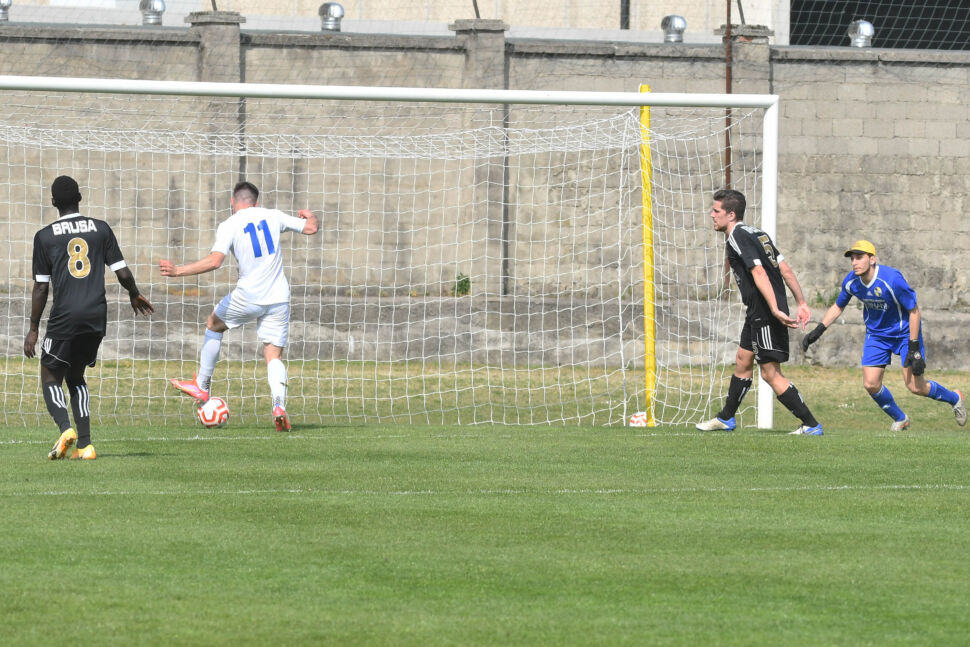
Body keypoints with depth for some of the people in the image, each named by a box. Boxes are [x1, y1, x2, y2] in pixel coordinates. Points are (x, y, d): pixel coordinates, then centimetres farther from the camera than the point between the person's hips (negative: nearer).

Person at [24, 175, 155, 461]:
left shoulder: (45, 236, 1)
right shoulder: (101, 229, 7)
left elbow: (41, 287, 1)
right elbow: (123, 273, 4)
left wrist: (33, 329, 8)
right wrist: (135, 296, 25)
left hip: (65, 317, -3)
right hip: (97, 316, 3)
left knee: (50, 377, 9)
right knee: (75, 376, 20)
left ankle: (65, 428, -18)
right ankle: (85, 445, 9)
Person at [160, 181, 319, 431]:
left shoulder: (229, 226, -7)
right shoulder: (273, 216, 5)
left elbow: (215, 261, -21)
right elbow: (310, 228, 13)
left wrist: (178, 271, -17)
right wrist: (309, 215, 37)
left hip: (248, 296, -3)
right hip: (279, 298, 3)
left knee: (214, 325, 24)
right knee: (274, 355, 5)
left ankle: (201, 387, 31)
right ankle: (279, 405, -21)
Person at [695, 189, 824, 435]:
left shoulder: (738, 237, -13)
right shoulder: (756, 233, 15)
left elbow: (759, 273, -24)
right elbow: (785, 269, 13)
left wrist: (775, 309, -31)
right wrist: (801, 303, 13)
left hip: (764, 315, -10)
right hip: (757, 313, 10)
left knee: (771, 373, -7)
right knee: (742, 361, 21)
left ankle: (811, 425, -6)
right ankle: (726, 418, 35)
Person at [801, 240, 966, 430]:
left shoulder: (892, 279, -30)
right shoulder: (851, 282, -13)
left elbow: (914, 310, -21)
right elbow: (838, 307, 7)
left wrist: (914, 348, -22)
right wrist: (818, 331, -3)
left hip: (904, 332, -5)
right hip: (877, 334, 5)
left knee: (915, 386, -8)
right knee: (870, 384, -7)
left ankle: (954, 398, 22)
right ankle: (900, 419, 19)